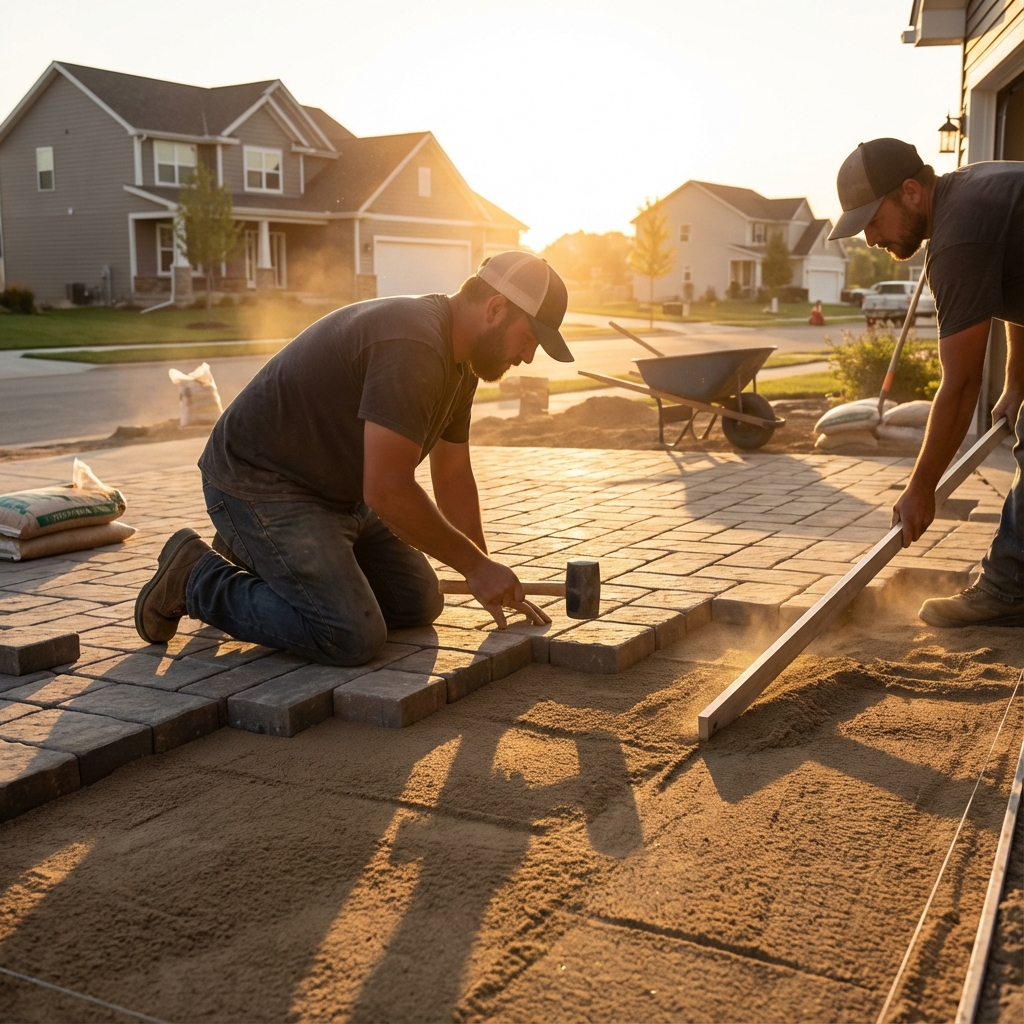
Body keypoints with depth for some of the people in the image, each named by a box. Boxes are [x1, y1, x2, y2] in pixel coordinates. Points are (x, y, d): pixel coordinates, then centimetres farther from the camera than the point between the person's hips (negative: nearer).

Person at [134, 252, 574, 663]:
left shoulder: (460, 359, 6)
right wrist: (476, 566, -19)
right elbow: (388, 491, -30)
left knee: (419, 603, 9)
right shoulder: (411, 345, -27)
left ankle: (257, 557, 20)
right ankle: (195, 578, -1)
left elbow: (452, 475, 14)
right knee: (351, 638, -20)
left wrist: (487, 581, 11)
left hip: (336, 490, 10)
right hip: (258, 484, -10)